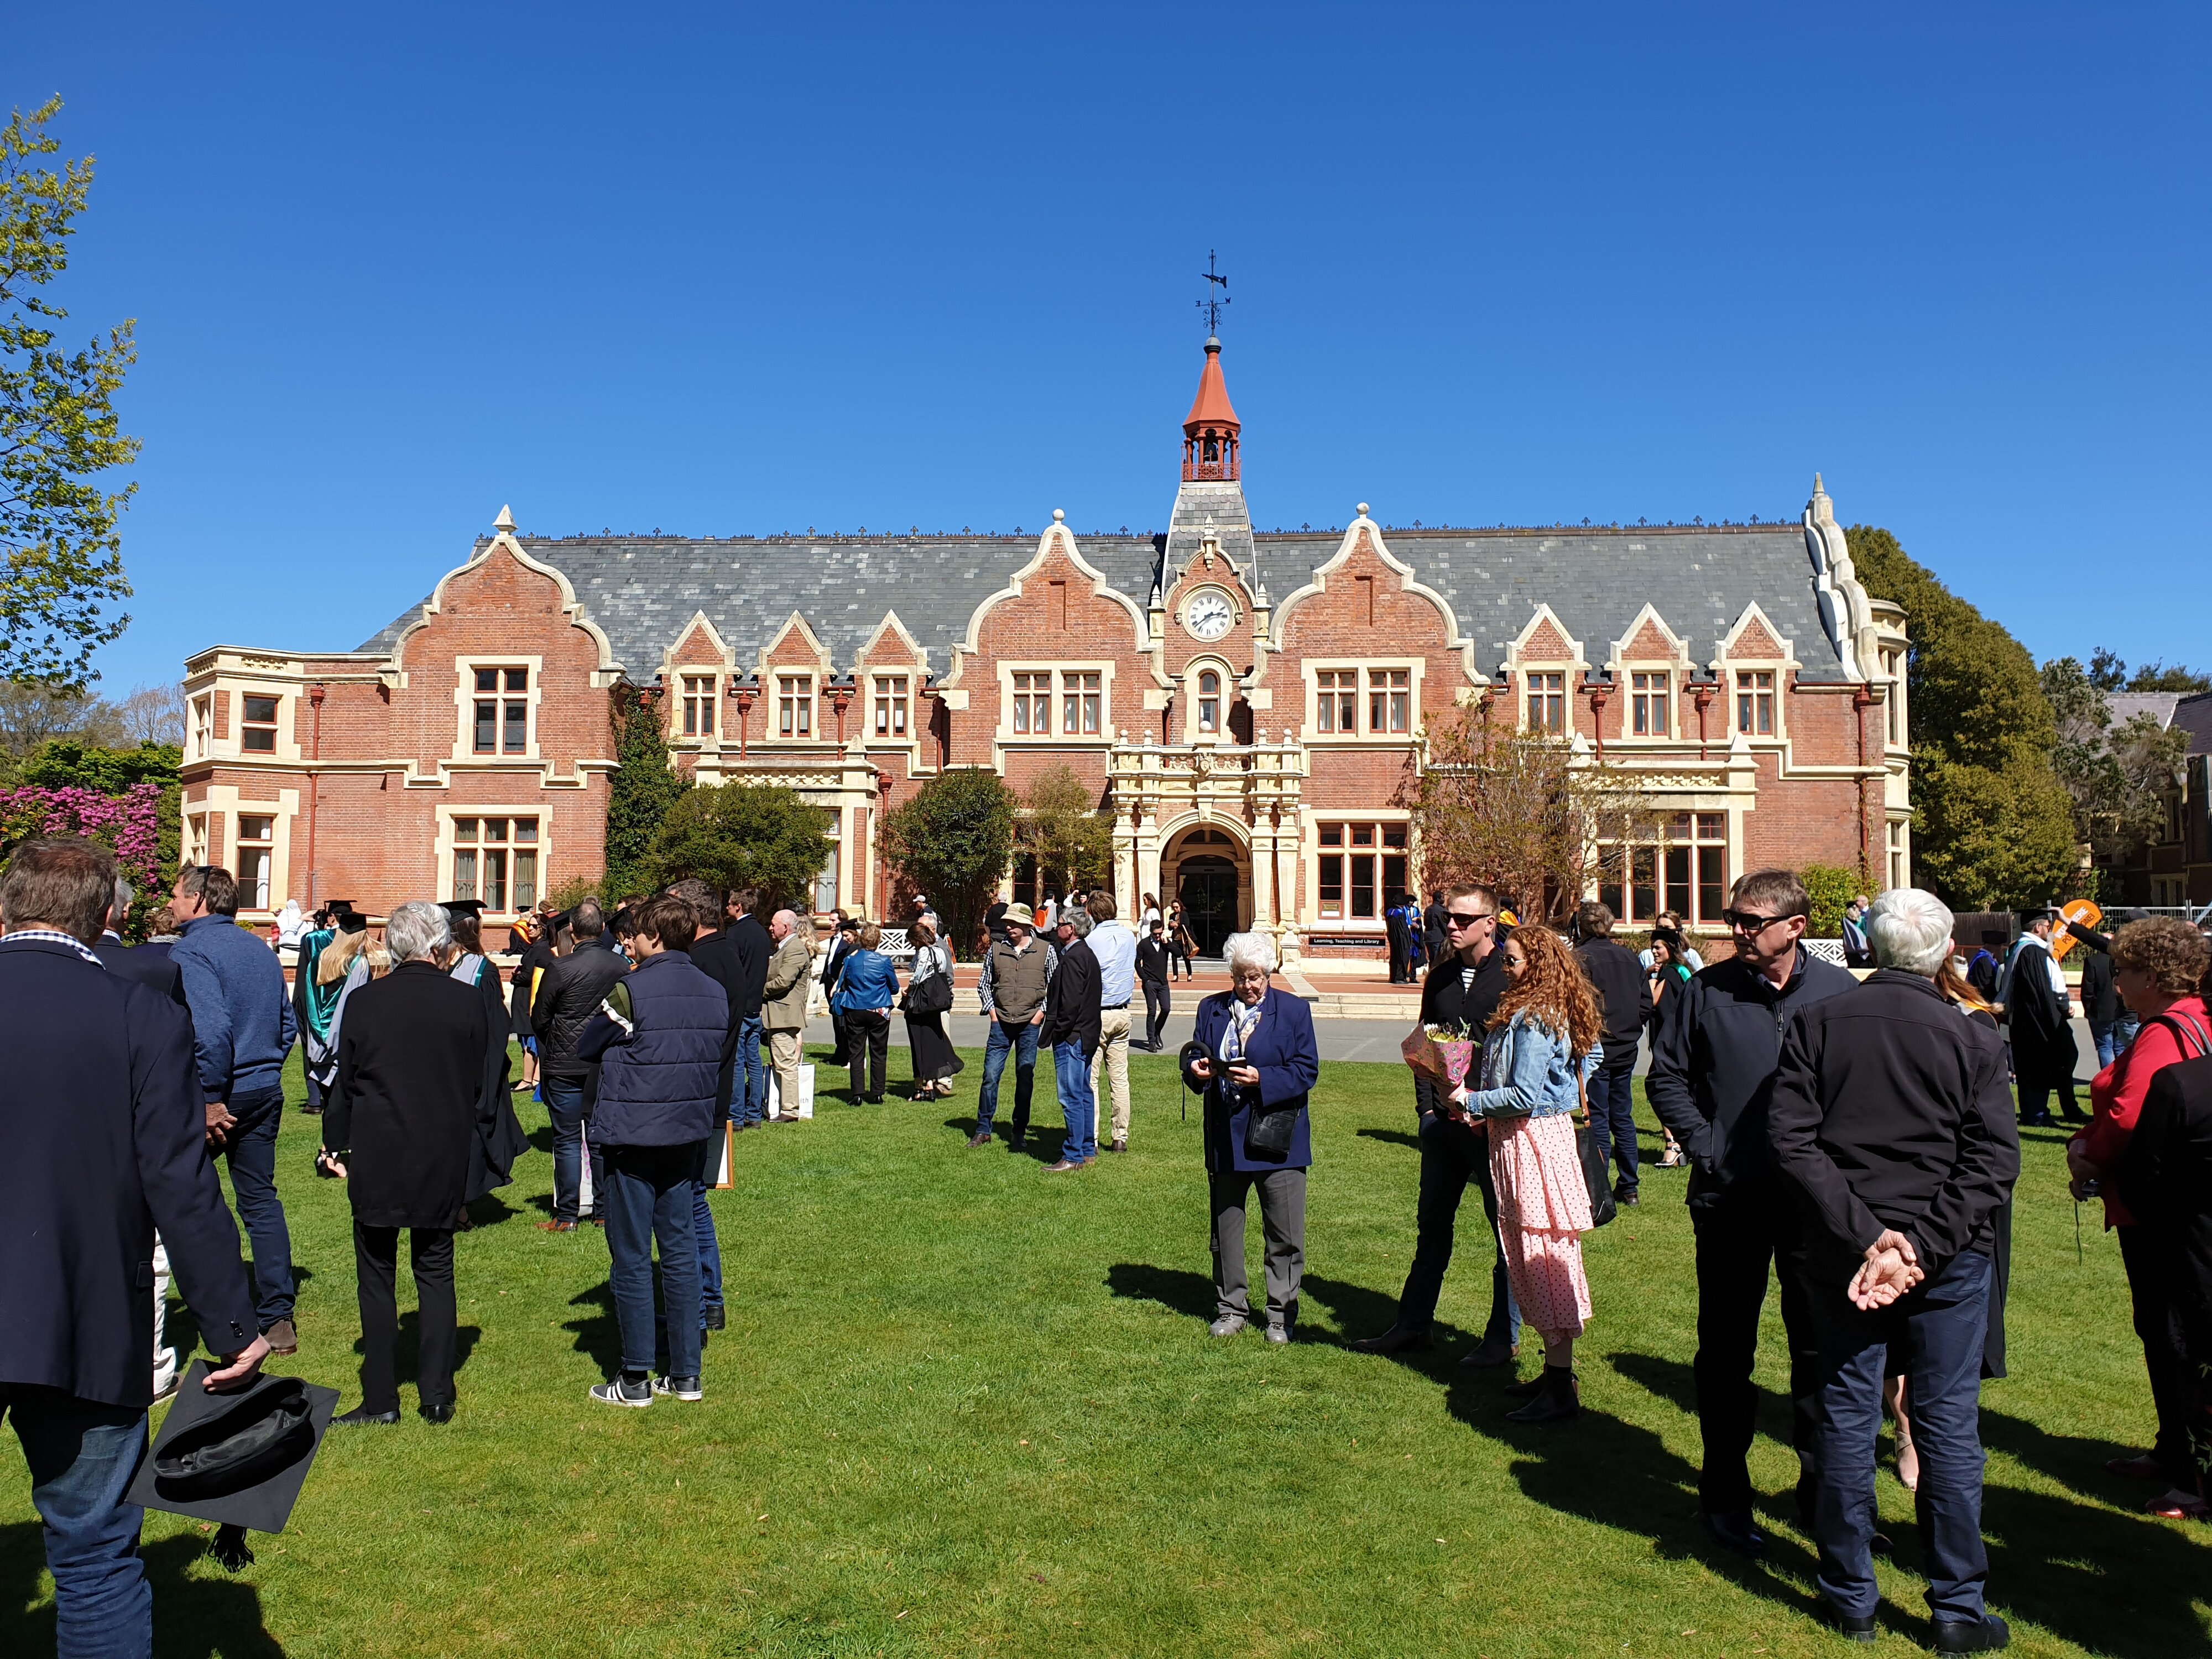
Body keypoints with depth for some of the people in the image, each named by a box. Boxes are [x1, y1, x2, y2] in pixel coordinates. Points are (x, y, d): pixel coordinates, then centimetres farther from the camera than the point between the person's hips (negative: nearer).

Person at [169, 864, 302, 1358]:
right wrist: (265, 1074, 18)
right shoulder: (261, 950, 11)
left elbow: (210, 1029, -24)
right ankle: (278, 1320, 9)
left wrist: (210, 1100, -18)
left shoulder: (189, 952, -13)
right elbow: (287, 1025, 15)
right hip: (266, 1093, 7)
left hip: (219, 1096, -7)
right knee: (261, 1200, 10)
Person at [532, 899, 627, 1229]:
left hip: (565, 1066, -4)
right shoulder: (622, 965, -5)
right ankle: (604, 1211, 17)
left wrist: (549, 1052, 14)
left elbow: (538, 1019, -5)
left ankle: (567, 1216, 9)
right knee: (603, 1139, 11)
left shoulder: (559, 969, -15)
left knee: (567, 1141, 4)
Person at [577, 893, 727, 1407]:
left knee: (631, 1257, 4)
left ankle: (635, 1379, 11)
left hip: (633, 1137, -6)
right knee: (680, 1249, 12)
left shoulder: (631, 990, -15)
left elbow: (586, 1048, -4)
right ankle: (686, 1373, 18)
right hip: (688, 1135, 6)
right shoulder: (714, 992, 3)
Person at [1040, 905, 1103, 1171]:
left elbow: (1070, 1003, -23)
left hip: (1071, 1037, -11)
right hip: (1087, 1034, 11)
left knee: (1071, 1097, -7)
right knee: (1084, 1093, 16)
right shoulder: (1087, 954, 14)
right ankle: (1087, 1149, 23)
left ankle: (1073, 1156, -3)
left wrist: (1057, 1033, -14)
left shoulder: (1073, 958, -17)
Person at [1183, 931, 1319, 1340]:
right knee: (1225, 1228, 12)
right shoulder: (1211, 1009, 9)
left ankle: (1282, 1314, 18)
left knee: (1284, 1234, 4)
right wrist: (1195, 1069, -13)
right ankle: (1231, 1309, 27)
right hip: (1225, 1138, 3)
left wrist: (1261, 1079, -21)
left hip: (1276, 1138, -3)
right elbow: (1194, 1057, 10)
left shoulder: (1294, 1010, -1)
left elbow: (1306, 1071, -7)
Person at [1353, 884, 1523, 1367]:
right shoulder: (1441, 977, 10)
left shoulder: (1511, 977, -9)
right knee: (1432, 1224, 14)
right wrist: (1427, 1107, 6)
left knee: (1506, 1227, 6)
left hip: (1495, 1123, -6)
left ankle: (1504, 1337, 18)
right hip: (1445, 1120, 6)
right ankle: (1413, 1324, 25)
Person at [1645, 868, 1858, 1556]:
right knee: (1726, 1349, 9)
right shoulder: (1703, 991, -3)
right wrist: (1703, 1146, -6)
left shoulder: (1839, 991, 0)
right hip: (1729, 1197, -1)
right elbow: (1666, 1076, 5)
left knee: (1820, 1345, 11)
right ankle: (1725, 1495, 24)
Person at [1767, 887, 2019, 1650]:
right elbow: (1994, 1160, -10)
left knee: (1846, 1417, 10)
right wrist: (1921, 1247, -14)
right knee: (1948, 1423, 9)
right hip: (1950, 1264, -1)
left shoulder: (1815, 1023, -3)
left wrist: (1866, 1235, -12)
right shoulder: (1974, 1039, -4)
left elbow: (1791, 1140, -10)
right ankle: (1958, 1609, 18)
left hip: (1843, 1252, 1)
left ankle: (1851, 1598, 21)